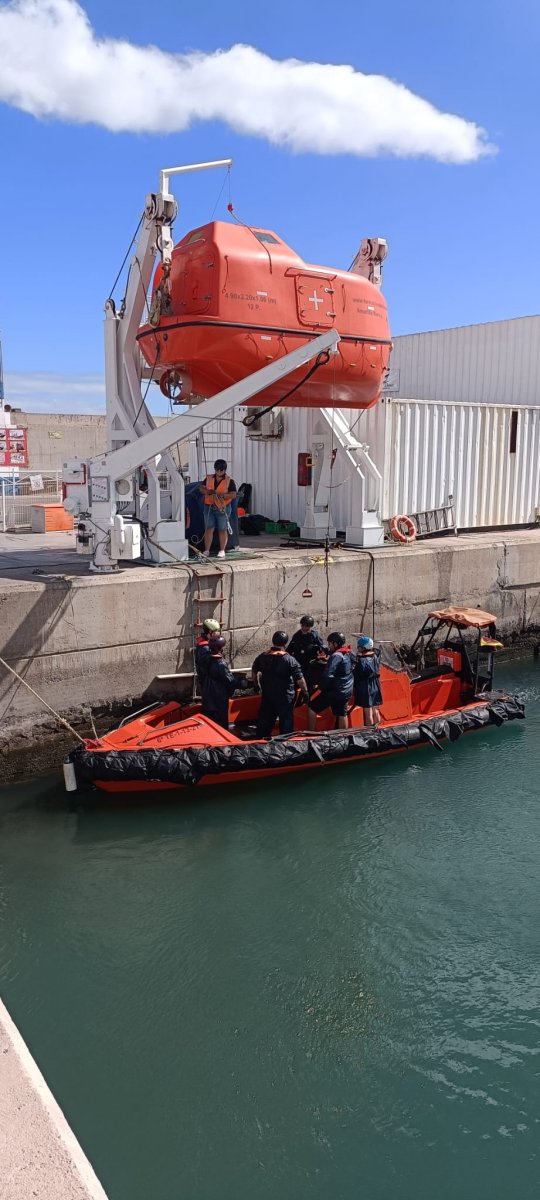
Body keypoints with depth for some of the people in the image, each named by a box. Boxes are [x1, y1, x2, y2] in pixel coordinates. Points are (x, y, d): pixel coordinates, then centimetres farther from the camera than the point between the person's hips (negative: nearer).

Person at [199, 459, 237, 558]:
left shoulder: (229, 481, -1)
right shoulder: (208, 478, 11)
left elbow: (233, 495, -8)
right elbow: (201, 488, 10)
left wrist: (221, 495, -22)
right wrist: (208, 492, -11)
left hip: (223, 508, -2)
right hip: (209, 507, 3)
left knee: (222, 530, 3)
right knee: (209, 528, 0)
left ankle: (222, 550, 10)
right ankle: (206, 550, 4)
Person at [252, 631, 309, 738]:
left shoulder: (262, 657, 0)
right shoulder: (290, 660, -18)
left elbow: (254, 671, 17)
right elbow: (300, 680, -17)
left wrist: (256, 684, 32)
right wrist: (305, 692, -3)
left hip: (267, 695, 5)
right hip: (285, 697, -5)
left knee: (265, 720, 17)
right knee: (286, 721, 6)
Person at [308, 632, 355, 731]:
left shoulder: (336, 656, -19)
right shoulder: (350, 654, 7)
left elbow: (327, 675, -25)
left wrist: (322, 687, -9)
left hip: (335, 691, -8)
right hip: (347, 691, 8)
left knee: (312, 708, 2)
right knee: (342, 715, 16)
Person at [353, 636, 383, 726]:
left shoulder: (361, 661, -19)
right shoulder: (375, 656, 0)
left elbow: (357, 676, -16)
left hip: (365, 688, -7)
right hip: (376, 687, 7)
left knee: (368, 713, 0)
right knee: (375, 711, 16)